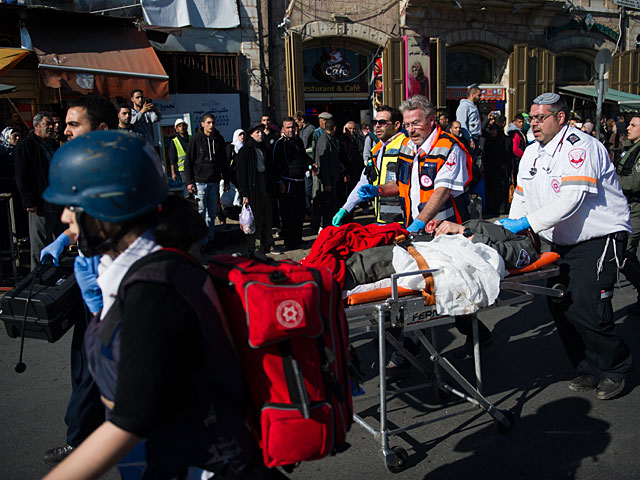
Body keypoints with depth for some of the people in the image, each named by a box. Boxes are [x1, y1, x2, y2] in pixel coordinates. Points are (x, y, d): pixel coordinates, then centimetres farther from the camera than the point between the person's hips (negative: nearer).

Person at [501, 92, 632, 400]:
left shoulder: (580, 147, -16)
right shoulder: (531, 152, 12)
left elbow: (570, 199, -27)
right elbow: (522, 196, 17)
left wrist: (527, 222, -29)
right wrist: (510, 231, 4)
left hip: (598, 239, -8)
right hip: (563, 243, 8)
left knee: (586, 310, -14)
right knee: (559, 307, 5)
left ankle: (615, 369, 11)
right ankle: (589, 371, 21)